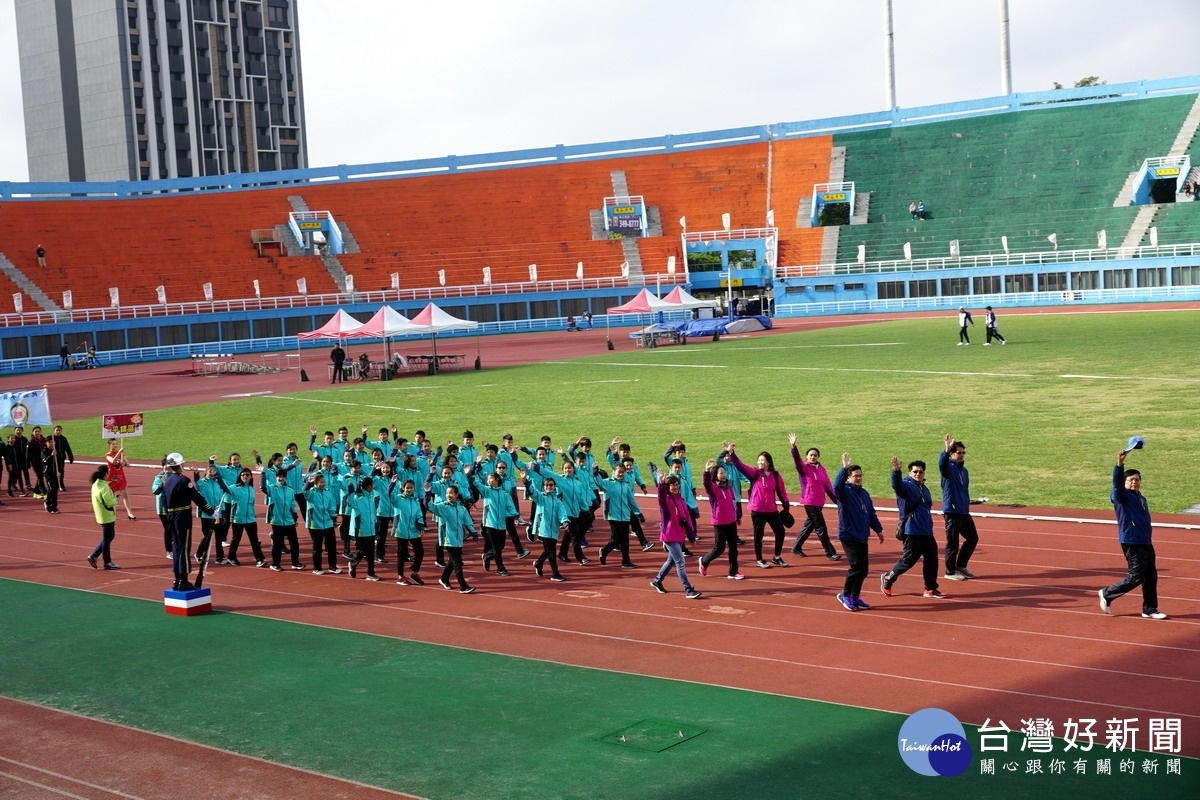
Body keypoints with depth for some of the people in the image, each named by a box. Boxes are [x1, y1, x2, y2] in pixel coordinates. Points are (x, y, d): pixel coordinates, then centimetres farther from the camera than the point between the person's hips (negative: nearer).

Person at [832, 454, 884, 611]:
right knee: (856, 566, -13)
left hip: (863, 537, 7)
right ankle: (845, 595, 4)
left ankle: (855, 597, 21)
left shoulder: (864, 493, 13)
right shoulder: (845, 491, -8)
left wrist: (878, 529, 22)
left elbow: (871, 513, 22)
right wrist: (844, 468, -38)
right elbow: (837, 486, -33)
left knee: (864, 569, 8)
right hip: (848, 537, -7)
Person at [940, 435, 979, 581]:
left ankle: (961, 565, 27)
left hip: (964, 512, 8)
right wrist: (947, 450, -50)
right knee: (952, 543, -2)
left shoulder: (964, 470, 15)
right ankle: (950, 572, 10)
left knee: (973, 538, 14)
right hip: (951, 512, -8)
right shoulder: (949, 467, -9)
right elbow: (941, 464, -34)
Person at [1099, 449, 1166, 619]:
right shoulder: (1122, 496, -7)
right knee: (1136, 577, -7)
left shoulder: (1141, 498, 16)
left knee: (1151, 576, 8)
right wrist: (1120, 463, -40)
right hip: (1131, 543, -8)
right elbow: (1117, 482, -26)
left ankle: (1149, 609, 17)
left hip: (1146, 543, 8)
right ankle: (1107, 594, 10)